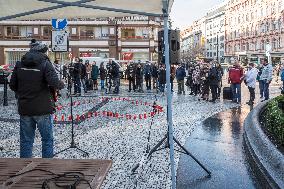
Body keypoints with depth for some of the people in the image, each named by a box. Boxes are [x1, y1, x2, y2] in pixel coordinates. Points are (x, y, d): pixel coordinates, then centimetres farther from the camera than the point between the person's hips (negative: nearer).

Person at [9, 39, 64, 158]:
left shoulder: (20, 64, 4)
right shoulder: (45, 64, -10)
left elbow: (12, 85, 6)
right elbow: (54, 83, -21)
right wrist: (61, 85, 0)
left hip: (24, 109, 4)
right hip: (42, 109, -4)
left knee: (26, 140, 13)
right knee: (47, 139, 10)